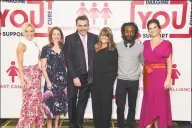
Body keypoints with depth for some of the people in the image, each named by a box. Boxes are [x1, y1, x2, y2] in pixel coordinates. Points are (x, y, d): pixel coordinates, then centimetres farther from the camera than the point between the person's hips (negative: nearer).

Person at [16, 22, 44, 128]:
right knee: (30, 100, -4)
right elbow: (20, 63, -13)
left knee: (36, 100, 11)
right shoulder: (22, 44, -9)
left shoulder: (34, 44, 12)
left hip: (36, 74, 7)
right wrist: (22, 79, -18)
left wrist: (39, 71, 10)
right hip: (28, 74, -7)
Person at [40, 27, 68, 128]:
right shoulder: (46, 48, -3)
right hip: (51, 80, -3)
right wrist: (48, 81, -12)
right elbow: (43, 66, -6)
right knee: (51, 102, 0)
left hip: (62, 80, 4)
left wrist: (68, 78, 1)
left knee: (60, 102, 9)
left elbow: (66, 64, 11)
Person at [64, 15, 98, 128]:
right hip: (74, 76, -2)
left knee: (83, 100, 15)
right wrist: (74, 77, -16)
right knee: (72, 100, 11)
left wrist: (94, 74, -5)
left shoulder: (94, 38, 1)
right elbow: (68, 59, -10)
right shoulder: (70, 38, -6)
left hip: (88, 76, 3)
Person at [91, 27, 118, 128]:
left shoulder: (113, 50, 0)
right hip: (95, 81, 3)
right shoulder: (95, 48, 9)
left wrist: (111, 77, -10)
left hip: (107, 81, -3)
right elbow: (92, 63, 9)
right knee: (96, 104, 9)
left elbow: (116, 66, -1)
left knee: (106, 104, 6)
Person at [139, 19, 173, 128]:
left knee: (159, 102, 2)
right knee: (149, 102, 9)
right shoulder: (146, 43, 10)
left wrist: (168, 78, -11)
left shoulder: (167, 44, -1)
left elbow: (169, 63, -4)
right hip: (148, 76, 4)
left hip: (160, 76, -3)